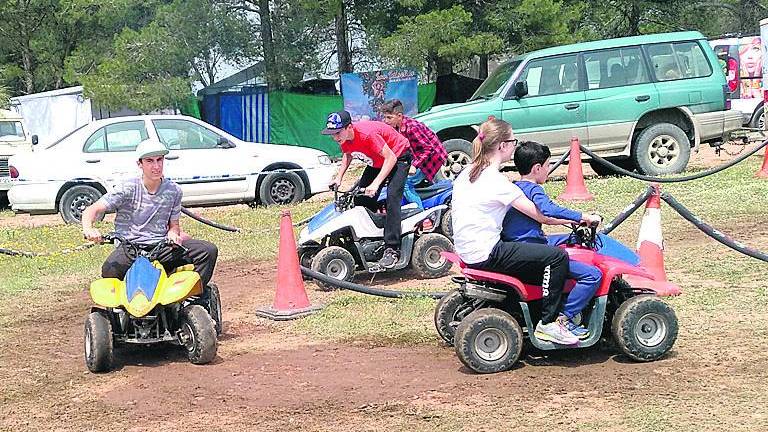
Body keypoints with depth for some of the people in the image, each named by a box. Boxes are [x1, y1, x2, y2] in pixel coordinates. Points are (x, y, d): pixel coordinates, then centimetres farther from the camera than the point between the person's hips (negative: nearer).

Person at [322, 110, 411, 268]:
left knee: (392, 197, -26)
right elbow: (347, 154, 12)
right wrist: (339, 177, -1)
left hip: (398, 157, -9)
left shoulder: (367, 134, -36)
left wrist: (376, 183, -39)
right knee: (361, 199, 3)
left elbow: (390, 158, -33)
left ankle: (392, 249, -30)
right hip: (376, 162, 9)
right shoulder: (343, 138, -12)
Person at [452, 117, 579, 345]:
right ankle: (547, 324, -5)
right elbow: (542, 216, -13)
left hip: (466, 249, 10)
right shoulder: (497, 182, -17)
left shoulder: (467, 173, 10)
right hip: (485, 255, -10)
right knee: (557, 257, -12)